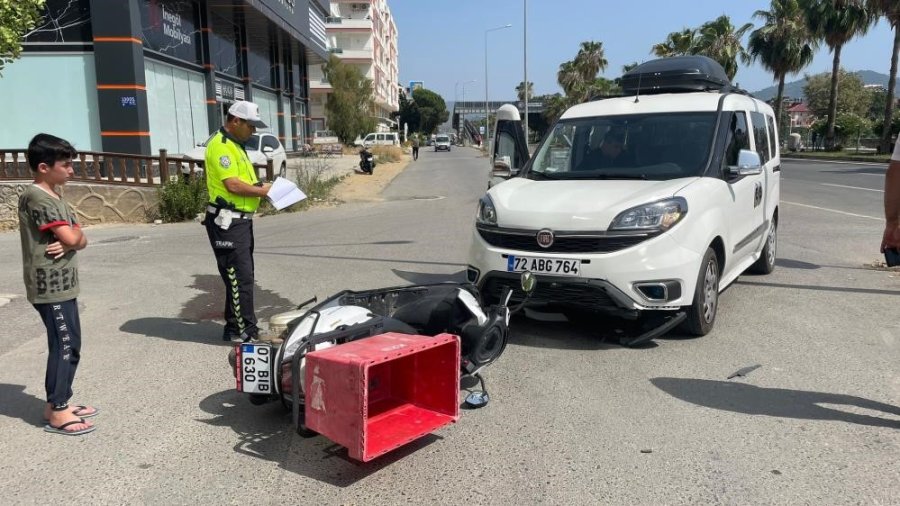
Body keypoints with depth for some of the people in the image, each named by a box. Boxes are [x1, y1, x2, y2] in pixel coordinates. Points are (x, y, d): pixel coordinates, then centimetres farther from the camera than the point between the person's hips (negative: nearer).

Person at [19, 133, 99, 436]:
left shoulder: (55, 196, 15)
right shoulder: (37, 197, -15)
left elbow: (80, 240, 11)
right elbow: (71, 237, -22)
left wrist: (70, 241, -11)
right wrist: (74, 234, 0)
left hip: (62, 284, 9)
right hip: (50, 285, -9)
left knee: (70, 345, 13)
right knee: (63, 346, -4)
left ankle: (59, 403, 23)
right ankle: (57, 412, 5)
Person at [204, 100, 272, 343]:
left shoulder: (236, 145, 19)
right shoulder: (220, 145, -14)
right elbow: (233, 185, -23)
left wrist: (260, 186, 7)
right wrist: (262, 191, -12)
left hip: (240, 220, 11)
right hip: (227, 221, -11)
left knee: (243, 275, 15)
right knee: (239, 276, -8)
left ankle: (236, 327, 25)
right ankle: (244, 330, -3)